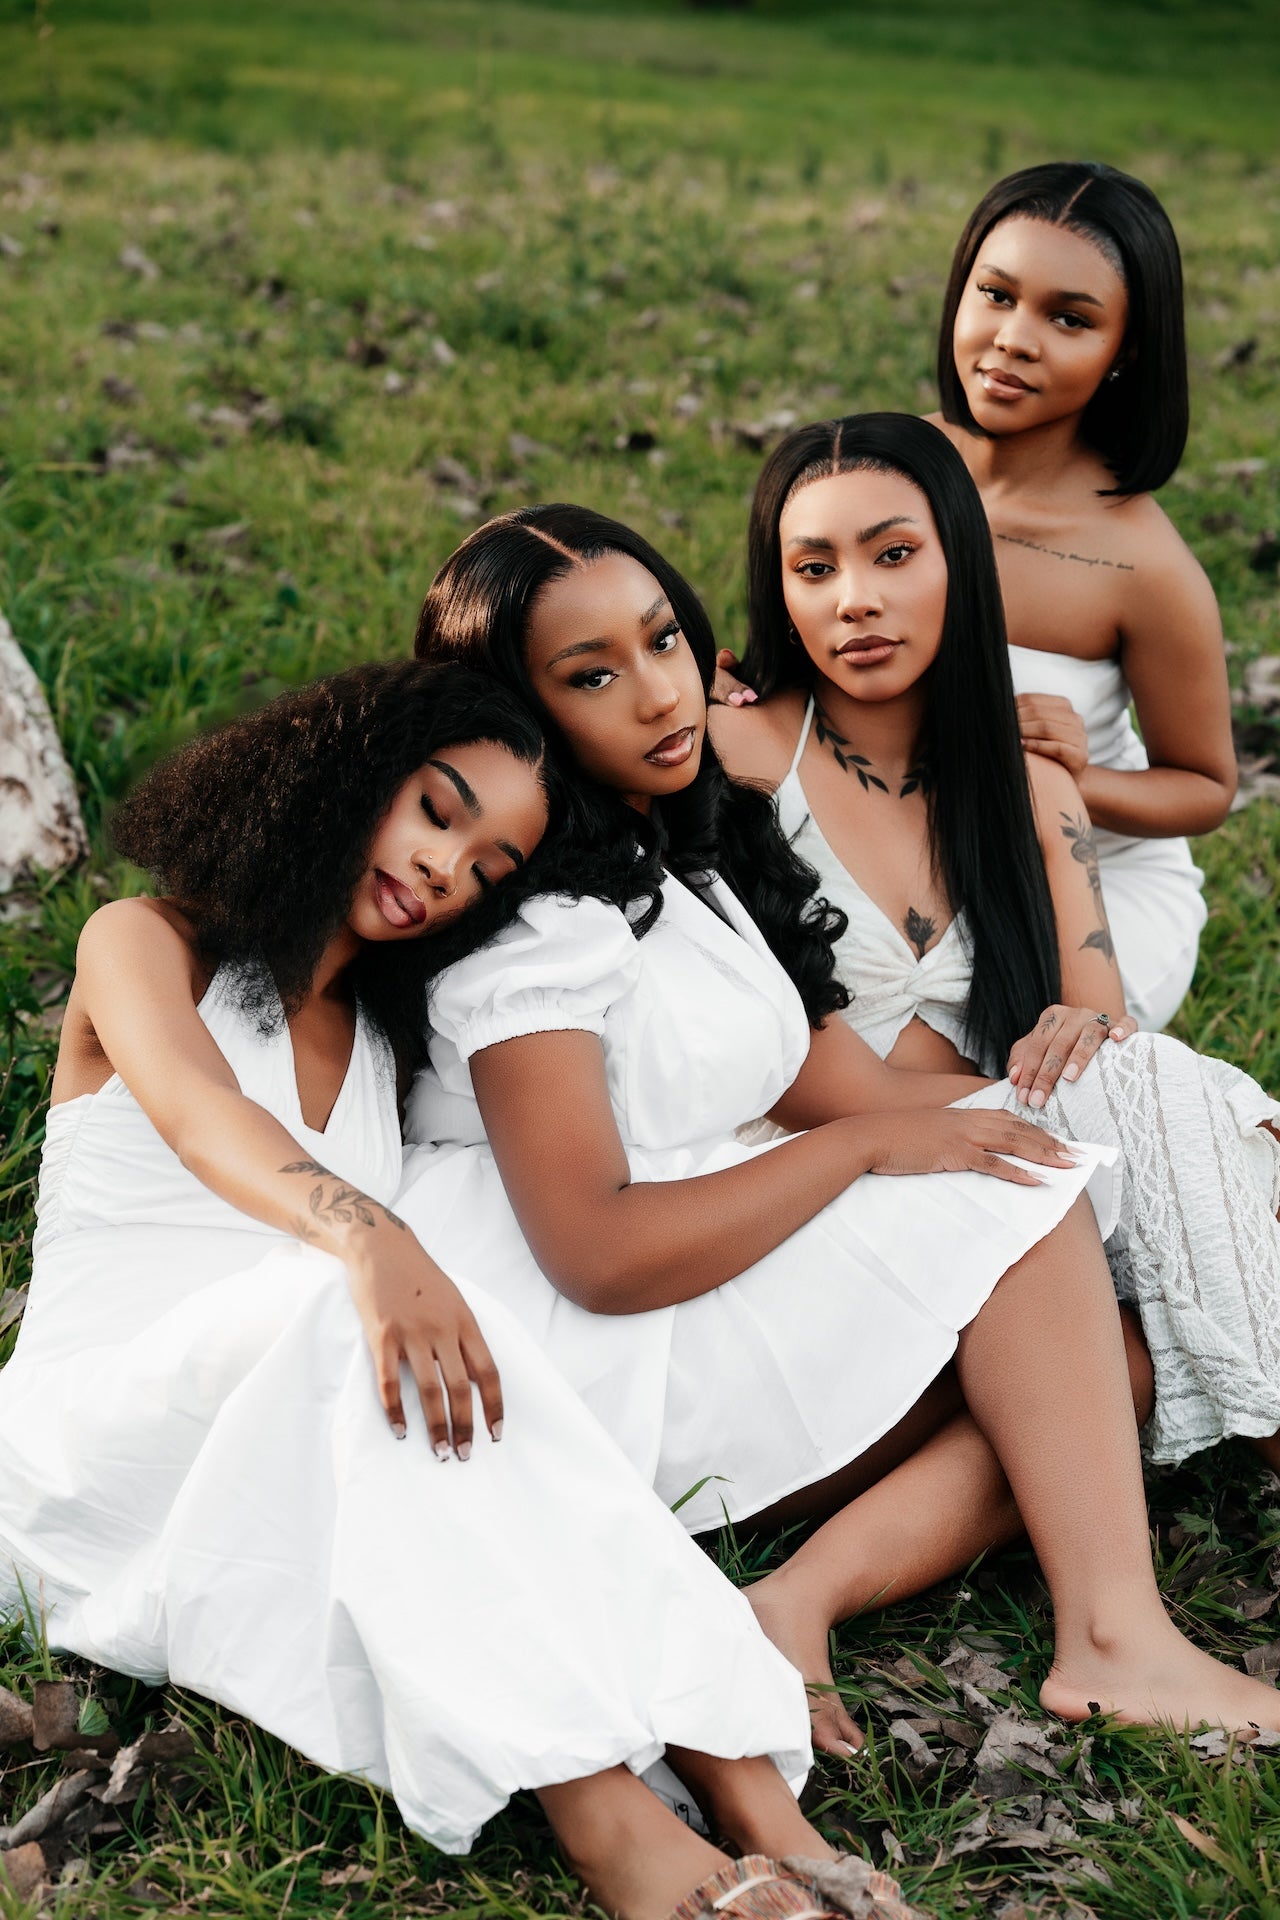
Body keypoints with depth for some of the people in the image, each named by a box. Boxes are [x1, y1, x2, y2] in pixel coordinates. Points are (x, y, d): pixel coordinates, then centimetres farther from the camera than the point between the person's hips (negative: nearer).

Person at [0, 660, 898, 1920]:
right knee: (349, 1296, -35)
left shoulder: (395, 1039, 19)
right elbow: (197, 1113, -22)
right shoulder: (144, 946, 2)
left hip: (310, 1481, 4)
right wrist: (368, 1238, -42)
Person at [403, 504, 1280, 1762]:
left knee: (1099, 1365, -4)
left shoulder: (685, 848, 13)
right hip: (566, 1355, -9)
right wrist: (864, 1146, -15)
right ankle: (1113, 1641, -22)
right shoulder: (532, 912, -15)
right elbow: (598, 1255, -22)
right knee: (1022, 1221, -14)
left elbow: (823, 1076, 10)